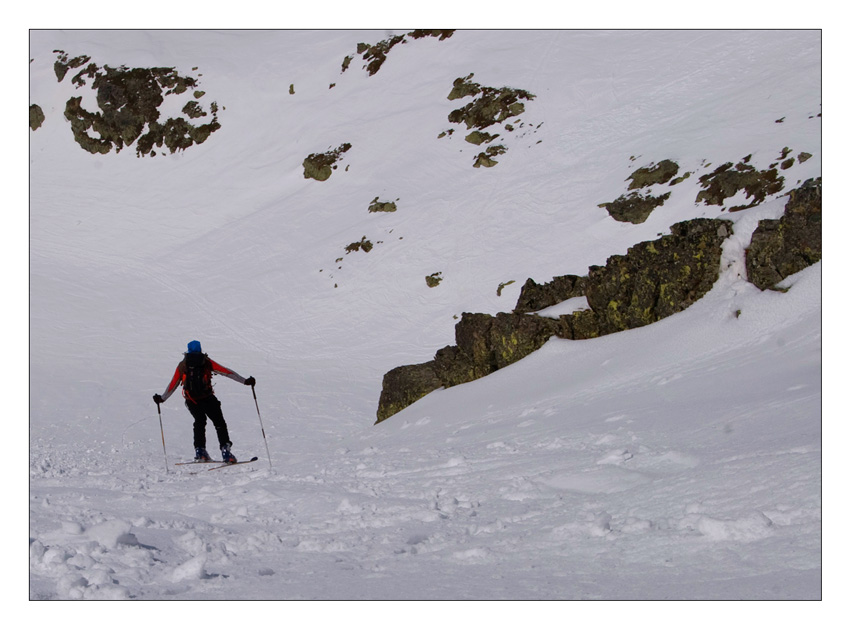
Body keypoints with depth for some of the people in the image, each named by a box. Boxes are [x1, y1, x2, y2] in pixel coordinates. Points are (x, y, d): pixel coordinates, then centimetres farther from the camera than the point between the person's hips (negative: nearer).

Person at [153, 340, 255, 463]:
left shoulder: (182, 366, 13)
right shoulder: (206, 362, 8)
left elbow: (173, 385, 17)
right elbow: (226, 372, 6)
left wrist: (162, 398, 29)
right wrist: (245, 381, 6)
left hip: (191, 401, 3)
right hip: (207, 398, -3)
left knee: (199, 422, 24)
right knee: (219, 423, 5)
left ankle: (200, 450, 12)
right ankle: (225, 450, -10)